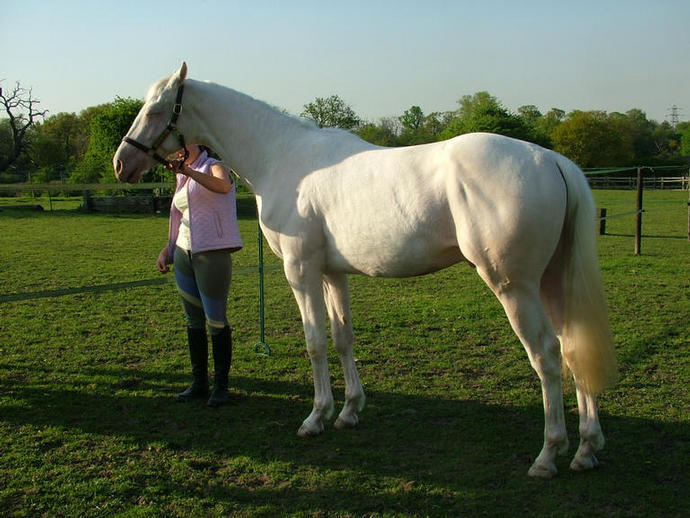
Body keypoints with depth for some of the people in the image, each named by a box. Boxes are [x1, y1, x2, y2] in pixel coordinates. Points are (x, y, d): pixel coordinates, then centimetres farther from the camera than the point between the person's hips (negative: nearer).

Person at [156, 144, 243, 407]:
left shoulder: (215, 167, -3)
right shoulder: (182, 180, 18)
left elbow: (223, 186, -29)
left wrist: (188, 171, -39)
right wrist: (166, 250, 13)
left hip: (213, 255, -7)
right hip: (184, 256, 7)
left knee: (216, 321, -3)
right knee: (194, 321, 11)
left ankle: (221, 385, 7)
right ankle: (198, 382, 20)